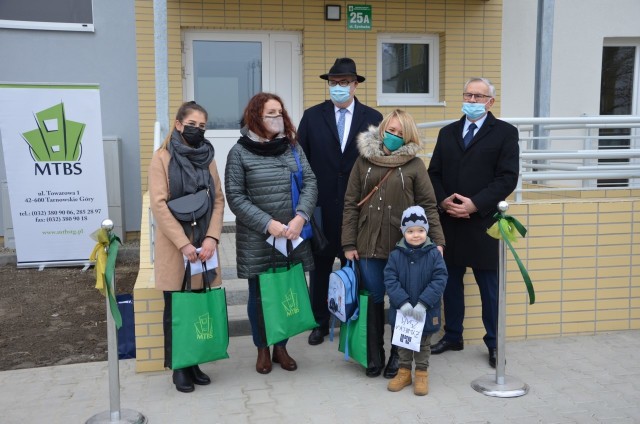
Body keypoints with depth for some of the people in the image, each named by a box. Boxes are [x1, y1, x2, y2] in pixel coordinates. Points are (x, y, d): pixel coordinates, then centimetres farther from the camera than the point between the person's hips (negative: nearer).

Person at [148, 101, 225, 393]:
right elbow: (159, 205, -11)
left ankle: (194, 363, 21)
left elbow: (218, 200, 6)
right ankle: (179, 368, 17)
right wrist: (183, 243, -16)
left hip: (204, 244, 4)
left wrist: (211, 238, -8)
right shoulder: (162, 158, -3)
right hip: (174, 246, -4)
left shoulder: (207, 158, 10)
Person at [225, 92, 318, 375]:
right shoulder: (240, 152, -4)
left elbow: (310, 184, 1)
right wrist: (268, 223, -16)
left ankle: (281, 347, 29)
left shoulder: (293, 147, 5)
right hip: (257, 239, -3)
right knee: (259, 295, 9)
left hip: (293, 236, 3)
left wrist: (300, 217, -15)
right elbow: (235, 197, -7)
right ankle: (262, 349, 28)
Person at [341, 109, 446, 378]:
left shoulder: (414, 164, 2)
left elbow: (428, 206, 1)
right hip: (369, 244, 1)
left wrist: (437, 241, -8)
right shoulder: (364, 161, 6)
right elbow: (351, 204, 5)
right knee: (374, 300, 8)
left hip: (404, 245, -1)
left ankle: (398, 356, 23)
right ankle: (374, 356, 23)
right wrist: (349, 244, 0)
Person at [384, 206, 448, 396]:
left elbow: (439, 280, -15)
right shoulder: (395, 255, -8)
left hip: (426, 312, -1)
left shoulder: (434, 254, -11)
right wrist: (402, 302, -22)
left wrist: (423, 303, -22)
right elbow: (390, 280, -11)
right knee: (403, 342, 17)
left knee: (424, 343, 15)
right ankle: (404, 371, 32)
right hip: (402, 311, 2)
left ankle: (422, 373, 29)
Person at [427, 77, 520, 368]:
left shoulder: (505, 132, 0)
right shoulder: (447, 132, 14)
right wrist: (443, 201, -9)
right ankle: (452, 336, 27)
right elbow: (434, 174, 10)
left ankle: (494, 344, 19)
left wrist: (474, 204, -17)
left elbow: (508, 178, -9)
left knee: (490, 286, 5)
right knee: (451, 282, 12)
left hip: (484, 222, -4)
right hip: (449, 221, 4)